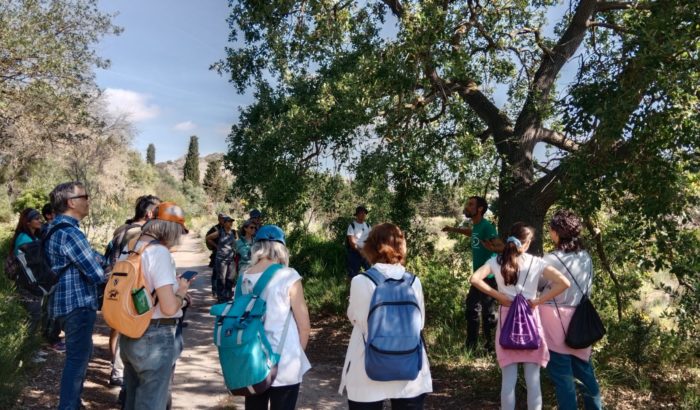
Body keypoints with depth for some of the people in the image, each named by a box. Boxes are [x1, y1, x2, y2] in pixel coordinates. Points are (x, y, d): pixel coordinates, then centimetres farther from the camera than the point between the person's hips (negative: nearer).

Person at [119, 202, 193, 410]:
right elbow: (169, 308, -25)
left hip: (129, 335, 8)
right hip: (155, 339, -8)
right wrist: (181, 292, -6)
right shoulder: (160, 253, -21)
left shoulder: (132, 249, 4)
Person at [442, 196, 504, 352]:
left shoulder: (486, 226, -19)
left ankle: (491, 347, 13)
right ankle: (470, 346, 31)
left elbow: (501, 247, -28)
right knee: (471, 309, 18)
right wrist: (453, 229, 28)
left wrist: (491, 247, -47)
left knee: (488, 311, -1)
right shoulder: (476, 226, 7)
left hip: (487, 277, -10)